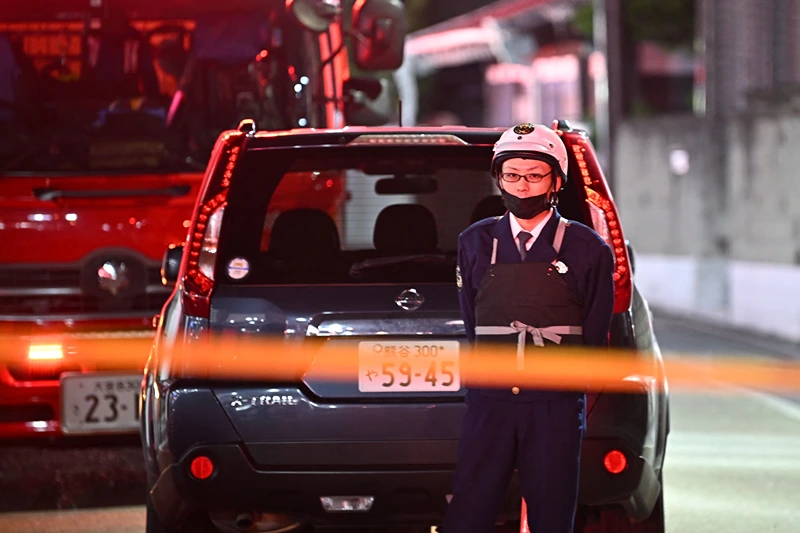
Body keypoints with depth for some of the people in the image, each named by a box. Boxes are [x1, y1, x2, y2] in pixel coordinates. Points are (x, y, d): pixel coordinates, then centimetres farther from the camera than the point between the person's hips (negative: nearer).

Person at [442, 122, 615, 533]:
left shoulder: (586, 249, 4)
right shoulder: (476, 243, 11)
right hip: (489, 404, 2)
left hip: (556, 410, -1)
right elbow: (471, 326, 15)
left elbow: (594, 336, 8)